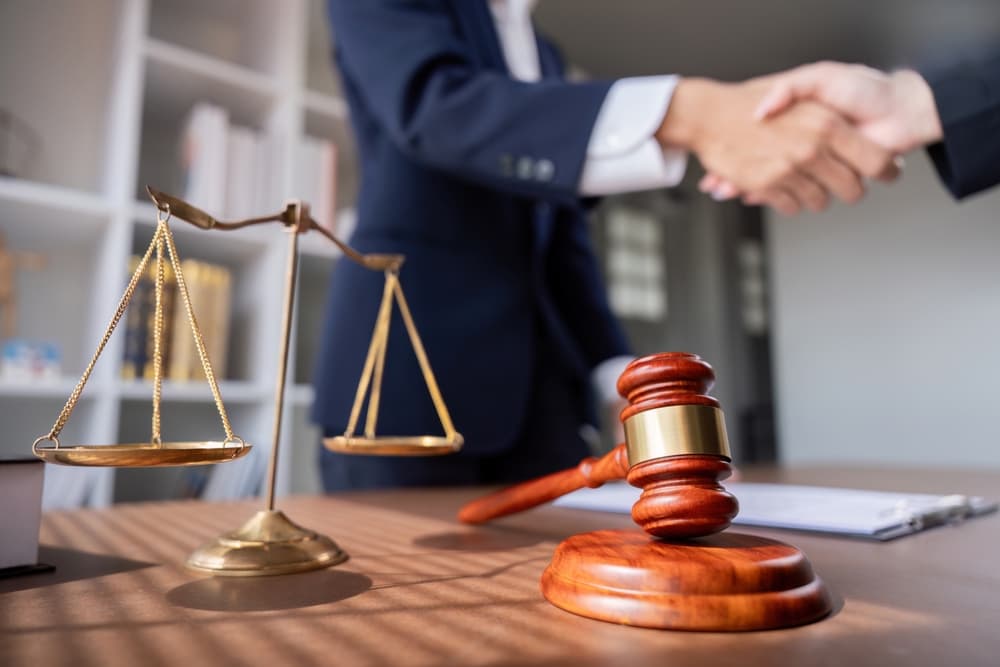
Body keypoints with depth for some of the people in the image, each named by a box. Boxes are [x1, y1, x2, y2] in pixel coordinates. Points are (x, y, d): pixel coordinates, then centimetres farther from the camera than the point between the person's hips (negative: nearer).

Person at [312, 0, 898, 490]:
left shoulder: (541, 56, 21)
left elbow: (562, 239, 16)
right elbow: (436, 109, -22)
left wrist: (625, 381, 7)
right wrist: (690, 114, -35)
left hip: (534, 380, 6)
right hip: (407, 361, -5)